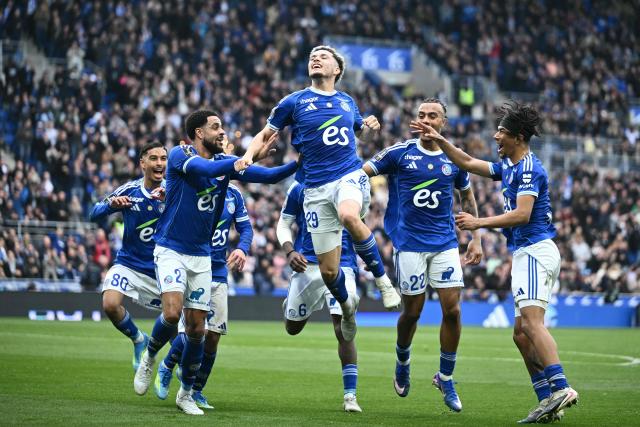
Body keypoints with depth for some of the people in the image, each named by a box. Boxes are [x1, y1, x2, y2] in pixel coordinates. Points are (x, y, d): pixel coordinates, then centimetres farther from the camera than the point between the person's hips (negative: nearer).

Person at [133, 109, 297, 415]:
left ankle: (186, 393, 20)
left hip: (202, 256, 5)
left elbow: (269, 176, 3)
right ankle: (149, 357, 8)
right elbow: (205, 168, -29)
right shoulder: (179, 155, -10)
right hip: (170, 249, -5)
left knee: (196, 328, 4)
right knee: (172, 313, -23)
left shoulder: (226, 162, 6)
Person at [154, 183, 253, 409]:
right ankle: (167, 367, 14)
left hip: (218, 275, 5)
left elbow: (246, 228, 12)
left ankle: (196, 392, 20)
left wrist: (242, 249, -7)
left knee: (213, 336, 4)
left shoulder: (232, 194, 5)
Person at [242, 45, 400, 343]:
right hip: (317, 187, 0)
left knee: (349, 215, -39)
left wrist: (371, 128, 7)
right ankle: (347, 306, 33)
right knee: (328, 271, -2)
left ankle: (382, 278, -21)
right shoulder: (294, 102, 5)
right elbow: (265, 134, 11)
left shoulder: (347, 102, 13)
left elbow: (362, 134, 31)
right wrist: (247, 157, -8)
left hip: (350, 175, 0)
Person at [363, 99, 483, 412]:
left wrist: (476, 239, 14)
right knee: (412, 311, 2)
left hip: (445, 243, 2)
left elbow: (468, 199, 18)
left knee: (452, 309, -6)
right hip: (409, 243, -2)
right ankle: (402, 363, 31)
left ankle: (445, 378, 10)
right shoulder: (399, 153, -2)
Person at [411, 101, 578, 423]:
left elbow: (522, 214, -21)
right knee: (522, 333, 6)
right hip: (526, 253, 10)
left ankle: (560, 388, -32)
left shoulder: (528, 168, -11)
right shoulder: (508, 166, 18)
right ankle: (547, 401, 2)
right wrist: (440, 141, 23)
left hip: (535, 250, -10)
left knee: (531, 321, -23)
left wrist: (480, 222, -19)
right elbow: (468, 163, 29)